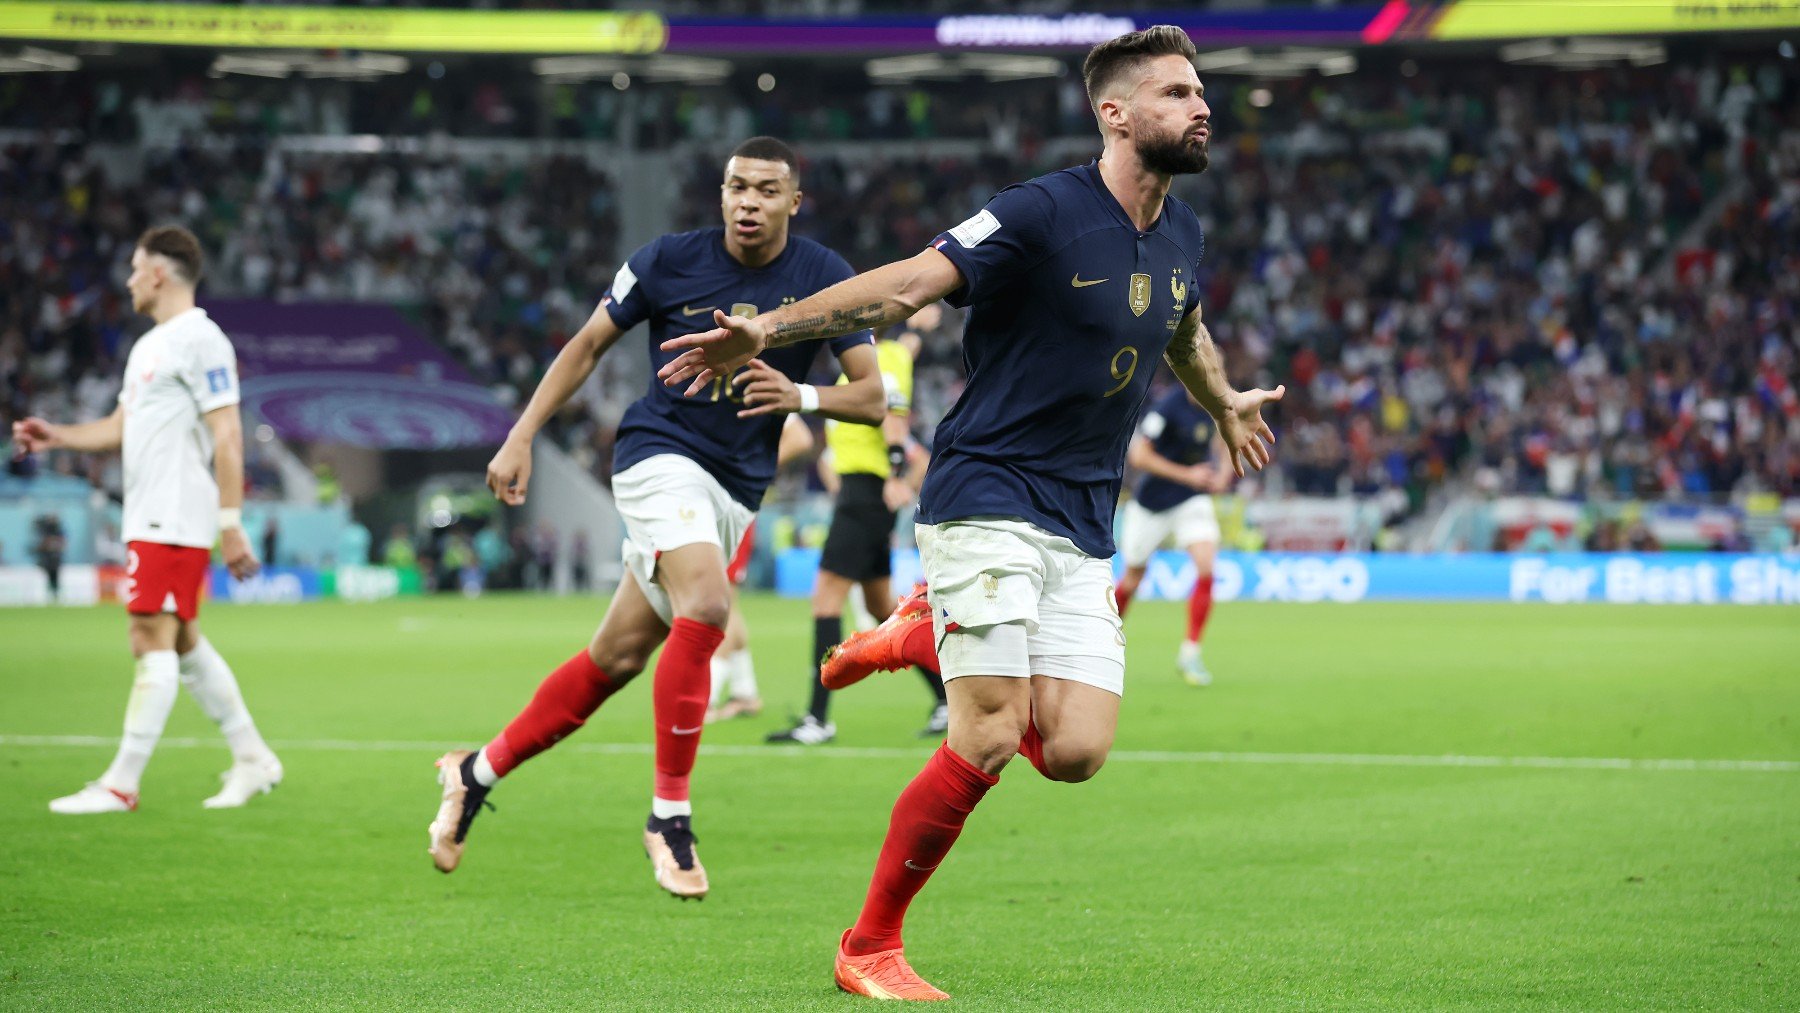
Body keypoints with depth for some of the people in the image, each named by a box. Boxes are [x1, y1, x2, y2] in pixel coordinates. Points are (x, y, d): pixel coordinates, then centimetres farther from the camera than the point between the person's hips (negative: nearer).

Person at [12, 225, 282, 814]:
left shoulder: (200, 341, -11)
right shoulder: (148, 346, 19)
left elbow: (227, 436, -15)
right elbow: (121, 427, 26)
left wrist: (230, 523, -19)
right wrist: (58, 437, 11)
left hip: (177, 520, -10)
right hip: (149, 517, 10)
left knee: (154, 640, -10)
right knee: (183, 642, 12)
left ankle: (121, 784, -11)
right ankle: (252, 759, 19)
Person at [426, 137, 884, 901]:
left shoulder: (823, 278, -2)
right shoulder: (669, 261, -5)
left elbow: (872, 395, -1)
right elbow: (588, 345, 6)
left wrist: (802, 396, -21)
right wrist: (522, 437, 0)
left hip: (737, 488, 4)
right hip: (661, 456, -4)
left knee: (616, 657, 7)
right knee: (705, 606, -29)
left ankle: (480, 771, 26)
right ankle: (669, 814, -20)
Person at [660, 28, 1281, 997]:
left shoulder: (1181, 235, 10)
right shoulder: (1043, 213, -13)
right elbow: (909, 284, -20)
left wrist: (1224, 404, 52)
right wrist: (769, 329, -30)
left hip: (1082, 530, 7)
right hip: (988, 501, -7)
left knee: (1075, 753, -7)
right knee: (988, 745, -16)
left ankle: (931, 645, 25)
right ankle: (868, 948, 0)